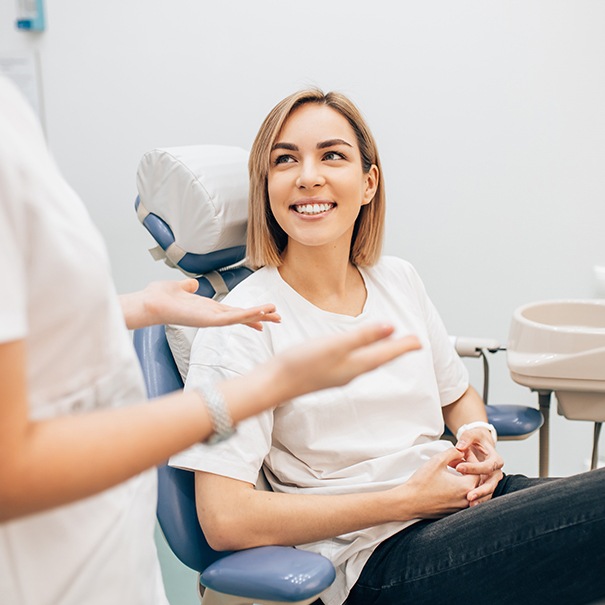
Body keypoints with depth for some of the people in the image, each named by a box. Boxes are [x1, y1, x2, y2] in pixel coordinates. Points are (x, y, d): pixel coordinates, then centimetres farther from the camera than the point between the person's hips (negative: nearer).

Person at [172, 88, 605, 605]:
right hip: (374, 560, -7)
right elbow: (225, 519, -16)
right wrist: (406, 500, -14)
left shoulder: (399, 280, 10)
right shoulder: (241, 325, -9)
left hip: (465, 499, 7)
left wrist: (478, 435, 1)